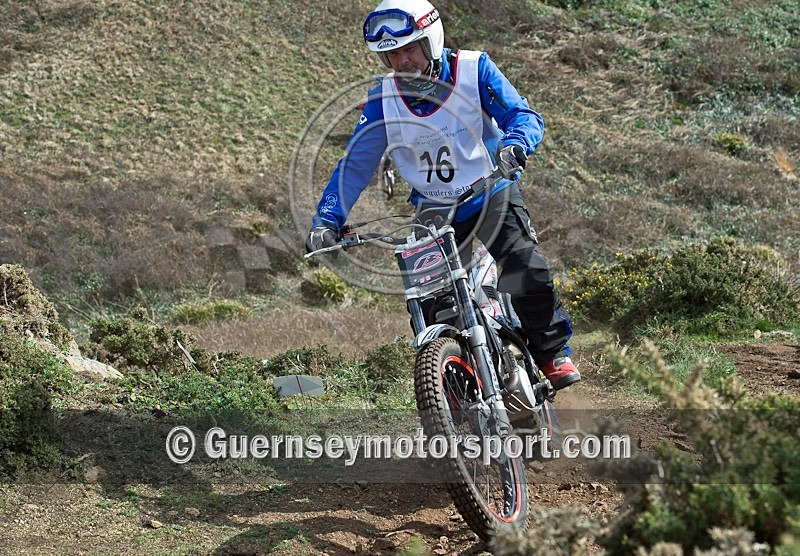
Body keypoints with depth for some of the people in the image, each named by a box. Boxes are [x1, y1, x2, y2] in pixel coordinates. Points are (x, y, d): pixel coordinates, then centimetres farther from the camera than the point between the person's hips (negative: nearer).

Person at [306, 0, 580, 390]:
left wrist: (514, 145, -41)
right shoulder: (384, 99, -5)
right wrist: (326, 220, -15)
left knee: (528, 277, -21)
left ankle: (554, 354, 3)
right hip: (433, 212, 3)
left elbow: (524, 115, -16)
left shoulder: (474, 70, -10)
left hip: (491, 196, -2)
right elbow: (355, 165, -3)